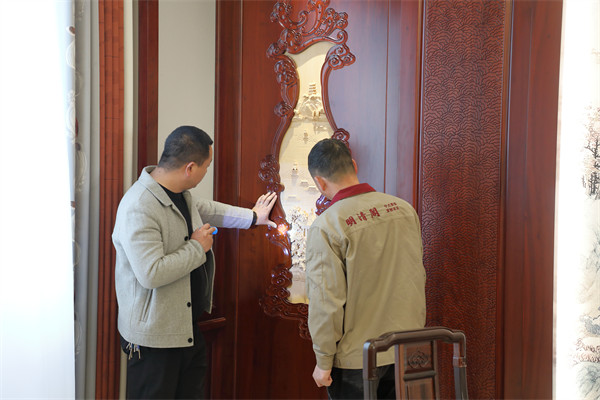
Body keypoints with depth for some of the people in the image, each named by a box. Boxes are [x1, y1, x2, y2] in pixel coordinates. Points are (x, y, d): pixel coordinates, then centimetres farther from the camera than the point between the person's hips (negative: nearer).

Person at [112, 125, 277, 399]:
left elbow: (204, 209, 28)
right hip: (155, 337, -9)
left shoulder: (180, 194, 5)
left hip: (190, 328, 9)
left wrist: (252, 217, 36)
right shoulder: (138, 209, -26)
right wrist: (197, 247, -21)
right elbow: (151, 274, -34)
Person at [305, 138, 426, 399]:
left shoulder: (325, 227, -18)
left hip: (357, 359, -5)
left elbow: (325, 301, -17)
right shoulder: (404, 209, -1)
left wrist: (323, 362, -6)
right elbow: (419, 277, 8)